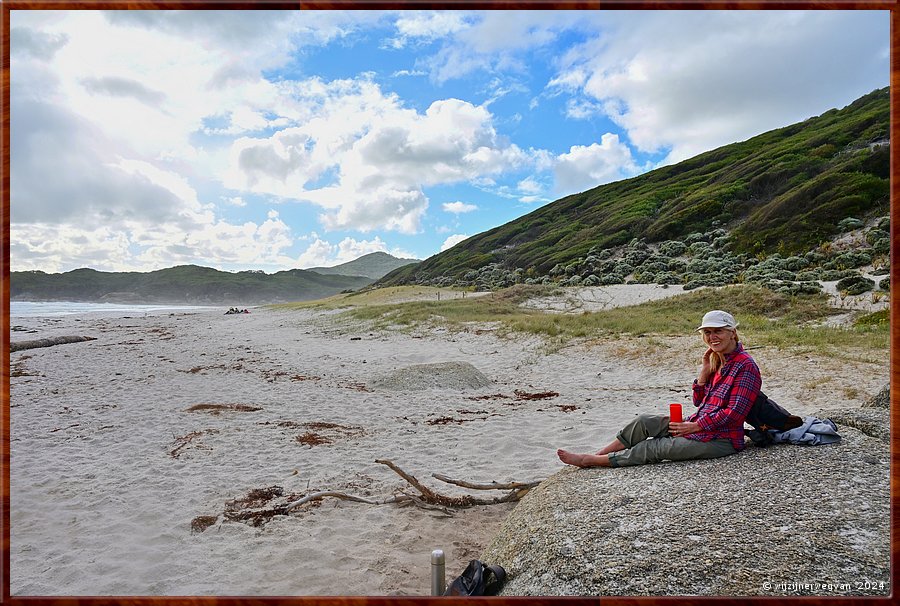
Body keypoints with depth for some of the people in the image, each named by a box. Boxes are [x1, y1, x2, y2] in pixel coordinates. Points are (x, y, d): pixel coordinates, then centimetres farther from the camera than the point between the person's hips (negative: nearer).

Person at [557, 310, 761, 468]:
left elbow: (734, 412, -21)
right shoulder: (717, 361, 11)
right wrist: (706, 369, -1)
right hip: (699, 425, 9)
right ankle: (597, 455, 0)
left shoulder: (745, 366, -16)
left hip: (721, 439, -8)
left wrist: (695, 426, -17)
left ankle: (589, 461, -7)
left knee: (655, 448, -12)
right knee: (645, 421, -4)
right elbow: (698, 401, 11)